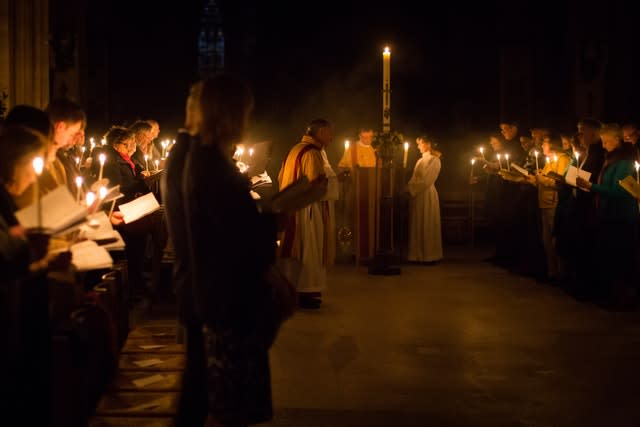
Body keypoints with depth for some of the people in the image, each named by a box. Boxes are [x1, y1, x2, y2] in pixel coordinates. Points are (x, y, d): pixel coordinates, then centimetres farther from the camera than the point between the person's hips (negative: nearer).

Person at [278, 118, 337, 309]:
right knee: (310, 250, -2)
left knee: (299, 249, 14)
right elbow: (315, 184, -25)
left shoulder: (296, 149, 13)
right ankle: (307, 292, 3)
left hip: (293, 206, 10)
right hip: (310, 208, -10)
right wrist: (332, 179, -8)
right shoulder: (312, 153, -17)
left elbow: (282, 178, 16)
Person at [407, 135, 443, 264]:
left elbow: (426, 180, -16)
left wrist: (412, 188, -15)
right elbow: (415, 178, 14)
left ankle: (429, 256, 3)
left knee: (427, 225, -3)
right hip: (417, 195, 8)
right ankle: (420, 255, 12)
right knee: (418, 226, 8)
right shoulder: (421, 160, 17)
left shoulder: (434, 160, -8)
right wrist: (409, 187, -1)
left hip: (427, 195, -8)